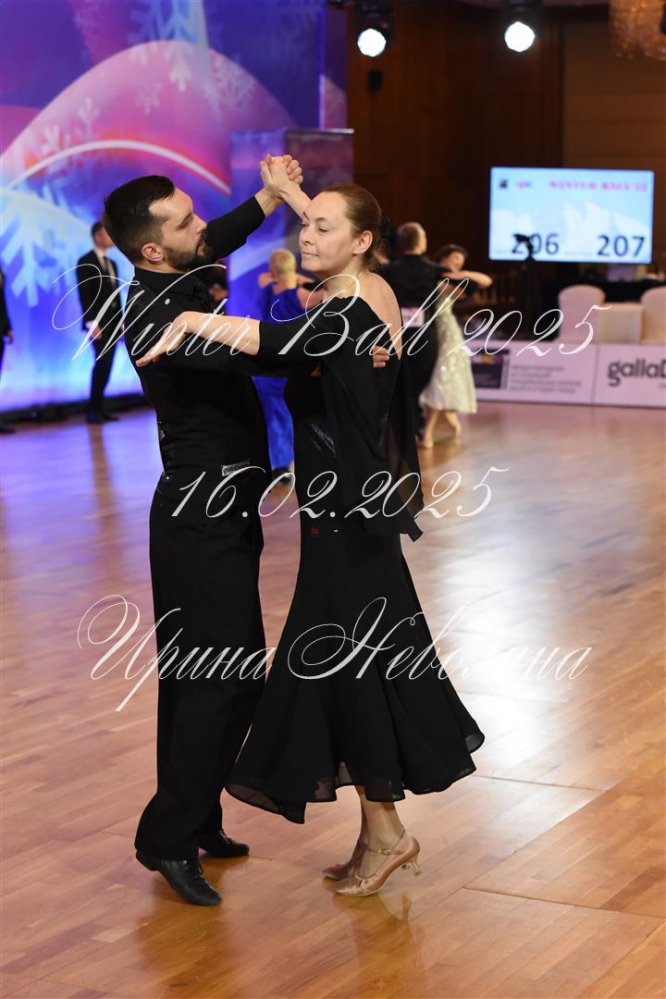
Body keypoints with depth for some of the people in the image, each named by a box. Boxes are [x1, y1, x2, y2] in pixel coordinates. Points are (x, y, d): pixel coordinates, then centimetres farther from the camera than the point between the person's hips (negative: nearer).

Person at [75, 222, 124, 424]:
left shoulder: (111, 263, 19)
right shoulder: (85, 262, -4)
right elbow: (84, 295, -11)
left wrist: (121, 321, 12)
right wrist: (91, 323, -19)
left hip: (113, 323, 7)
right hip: (98, 323, -7)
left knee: (105, 366, 5)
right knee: (102, 363, -14)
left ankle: (100, 409, 7)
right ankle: (92, 411, -12)